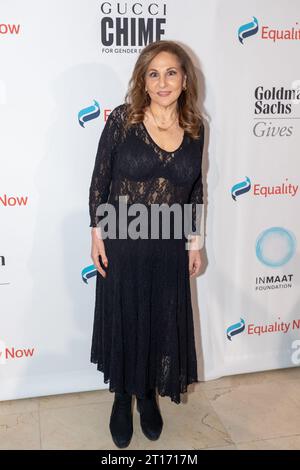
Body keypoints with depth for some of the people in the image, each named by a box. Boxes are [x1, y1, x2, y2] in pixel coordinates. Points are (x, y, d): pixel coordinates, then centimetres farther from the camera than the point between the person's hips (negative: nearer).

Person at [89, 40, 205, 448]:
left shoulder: (194, 127, 1)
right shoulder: (123, 119, -9)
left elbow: (196, 189, 8)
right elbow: (100, 179, -4)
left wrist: (195, 242, 7)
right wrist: (97, 235, -7)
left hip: (169, 247, 3)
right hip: (123, 244, -2)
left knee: (163, 324, 13)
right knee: (123, 321, 11)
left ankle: (148, 396, 38)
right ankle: (123, 397, 35)